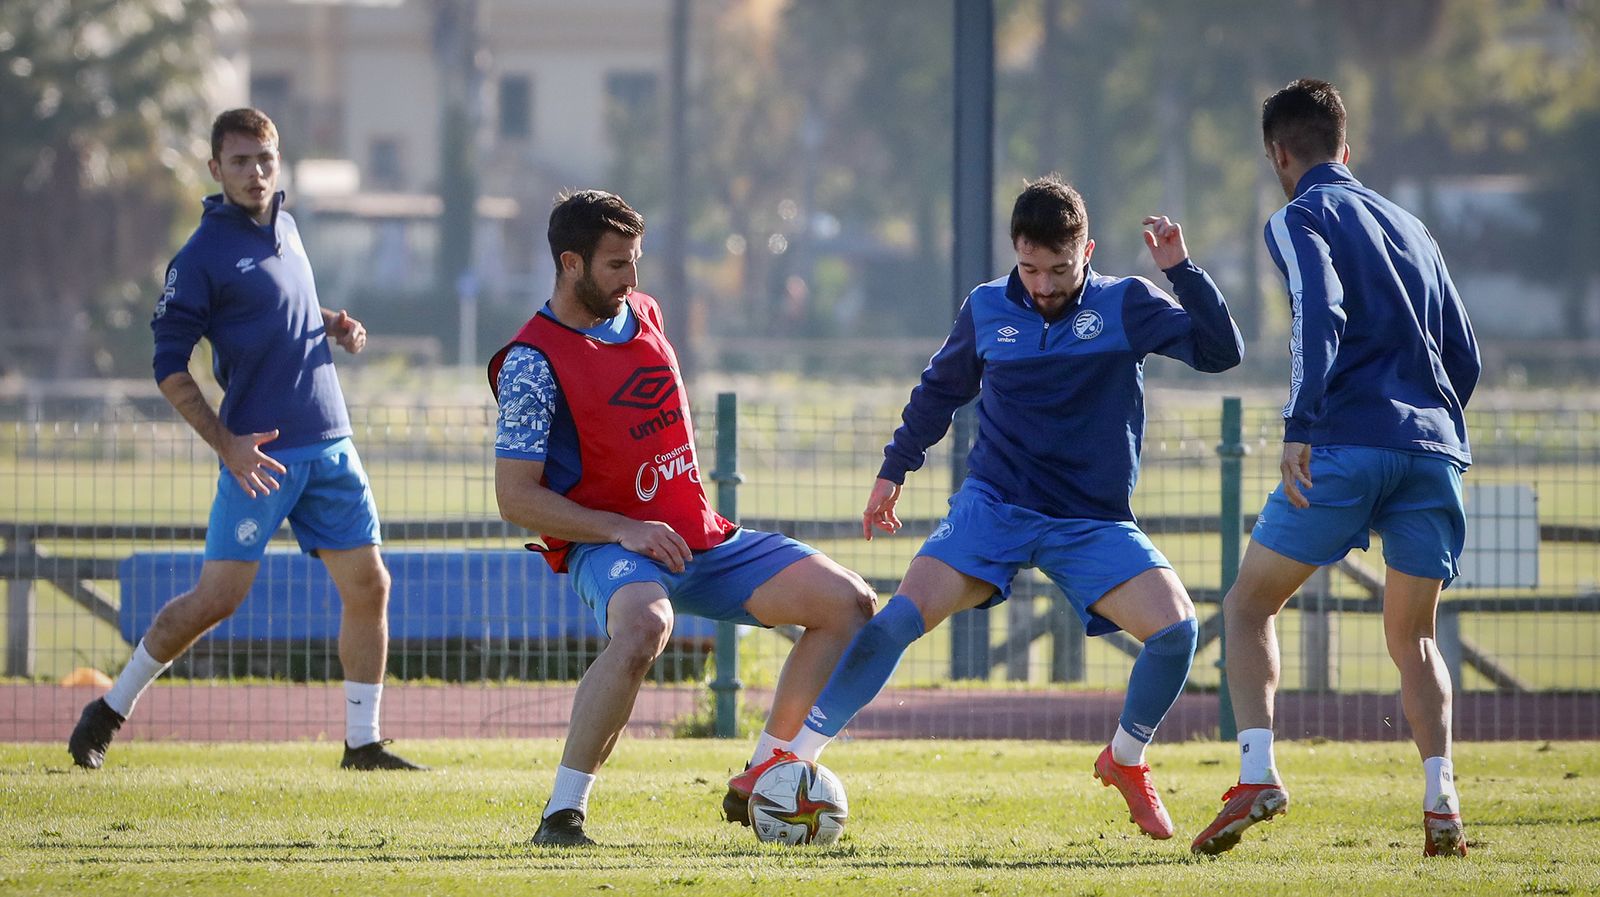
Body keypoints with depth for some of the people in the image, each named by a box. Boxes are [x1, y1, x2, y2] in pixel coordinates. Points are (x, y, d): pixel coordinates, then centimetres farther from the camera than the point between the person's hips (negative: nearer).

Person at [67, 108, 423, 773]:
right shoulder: (202, 256, -9)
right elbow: (169, 369, -10)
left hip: (329, 446, 7)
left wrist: (331, 325, 8)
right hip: (261, 454, -7)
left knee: (368, 587, 2)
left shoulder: (283, 225, 12)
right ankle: (111, 710, 8)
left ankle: (363, 743, 11)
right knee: (217, 597, -9)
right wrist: (227, 445, -19)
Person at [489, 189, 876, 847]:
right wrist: (622, 529, -23)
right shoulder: (533, 361, -12)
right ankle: (561, 815, -33)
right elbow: (516, 497, -15)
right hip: (607, 545, -8)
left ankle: (756, 785, 6)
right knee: (644, 626, -42)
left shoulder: (643, 314, 11)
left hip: (700, 538, 8)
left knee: (848, 603, 0)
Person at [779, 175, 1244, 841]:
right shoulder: (986, 310, 3)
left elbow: (1220, 352, -12)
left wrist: (1181, 271, -22)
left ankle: (1125, 761, 7)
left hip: (1091, 523, 0)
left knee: (1176, 628, -21)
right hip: (992, 505, 1)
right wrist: (893, 470, 25)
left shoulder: (1126, 306, -3)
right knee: (898, 619, -19)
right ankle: (790, 761, -12)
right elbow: (941, 388, 20)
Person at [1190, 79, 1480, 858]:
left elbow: (1319, 318, -15)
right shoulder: (1408, 226, 23)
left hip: (1346, 444, -5)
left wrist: (1300, 428, -21)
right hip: (1434, 449, 5)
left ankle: (1257, 773, -14)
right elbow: (1464, 358, 23)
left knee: (1248, 606, 6)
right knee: (1412, 635, 16)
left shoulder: (1302, 218, 4)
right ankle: (1441, 802, -3)